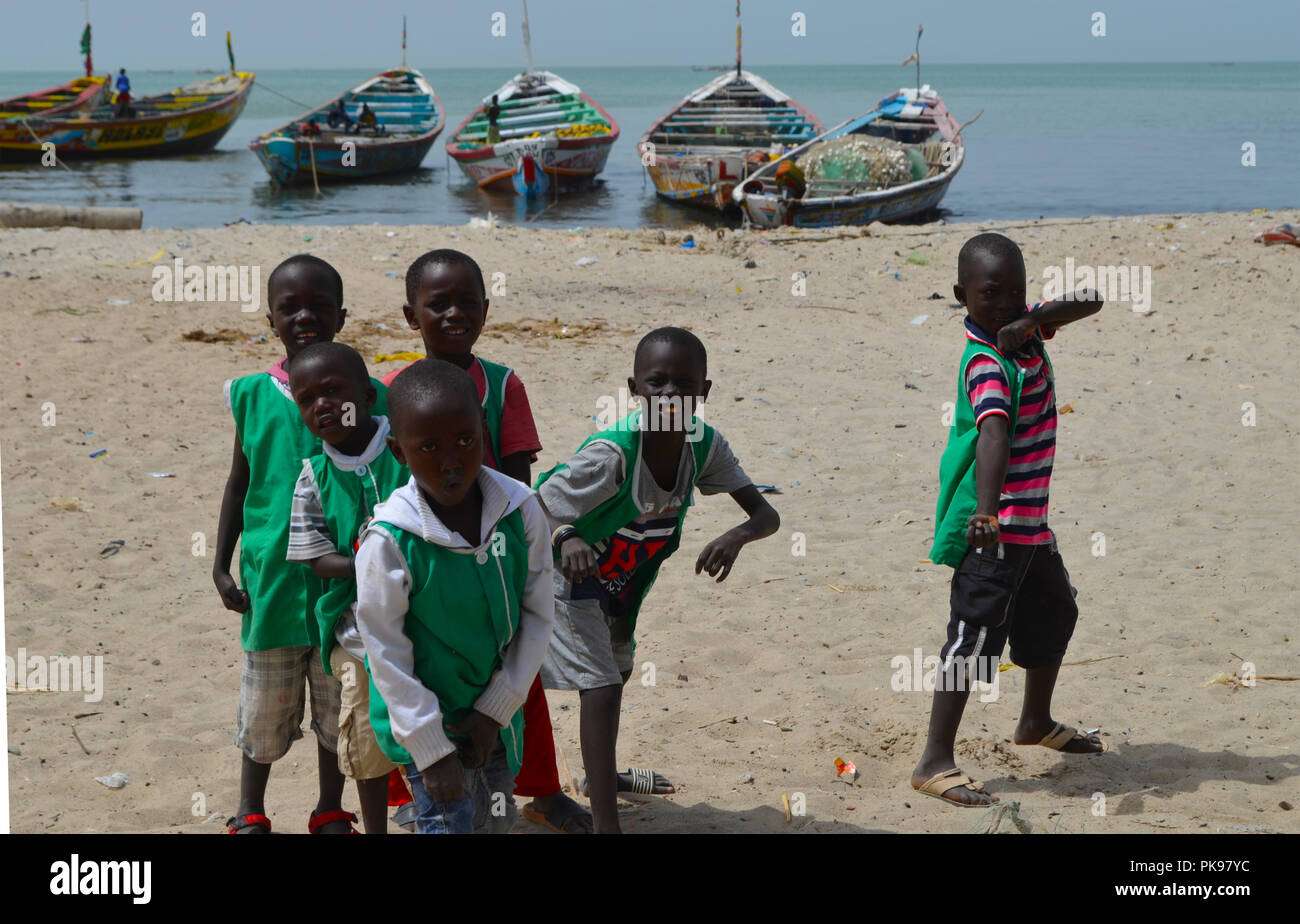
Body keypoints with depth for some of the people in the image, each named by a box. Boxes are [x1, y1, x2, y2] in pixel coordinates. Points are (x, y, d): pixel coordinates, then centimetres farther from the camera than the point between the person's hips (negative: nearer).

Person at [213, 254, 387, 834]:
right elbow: (238, 483, 7)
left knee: (338, 703, 12)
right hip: (271, 579, 0)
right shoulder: (253, 394, -1)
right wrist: (221, 565, 4)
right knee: (264, 705, 11)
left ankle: (330, 811, 30)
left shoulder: (364, 397, -4)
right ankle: (250, 813, 30)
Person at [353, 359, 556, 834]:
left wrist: (495, 710, -7)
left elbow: (539, 616, -4)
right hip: (425, 719, -4)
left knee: (496, 821, 17)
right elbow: (388, 655, -16)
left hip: (497, 713, 4)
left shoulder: (521, 510, -12)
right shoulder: (389, 541, -23)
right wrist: (431, 750, -14)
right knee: (450, 821, -6)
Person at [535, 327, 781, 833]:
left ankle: (602, 771, 53)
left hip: (622, 580, 7)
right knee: (601, 691, -18)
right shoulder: (611, 454, -37)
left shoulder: (706, 445, -21)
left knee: (618, 672, 27)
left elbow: (767, 515, -19)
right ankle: (606, 824, -16)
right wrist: (568, 538, -54)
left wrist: (736, 536, -41)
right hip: (569, 580, -7)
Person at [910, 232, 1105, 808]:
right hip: (992, 527, -10)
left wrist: (1033, 318, -16)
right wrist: (986, 508, -53)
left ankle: (1036, 723, 46)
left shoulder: (1023, 330, 4)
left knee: (1054, 614, 25)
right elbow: (993, 434, -39)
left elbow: (1089, 302, 4)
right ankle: (935, 763, -12)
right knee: (974, 636, -13)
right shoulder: (988, 363, -24)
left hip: (1028, 517, 10)